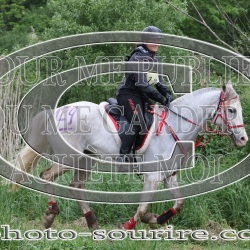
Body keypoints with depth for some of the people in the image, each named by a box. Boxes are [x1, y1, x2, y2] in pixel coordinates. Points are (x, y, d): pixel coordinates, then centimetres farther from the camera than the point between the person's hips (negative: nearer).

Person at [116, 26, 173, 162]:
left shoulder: (154, 59, 15)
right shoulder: (138, 58, -16)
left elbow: (159, 81, 16)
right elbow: (142, 84, -22)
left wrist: (167, 94, -4)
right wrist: (161, 99, -23)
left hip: (141, 96, 10)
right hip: (128, 94, -10)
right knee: (137, 124, -25)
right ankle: (122, 157, -30)